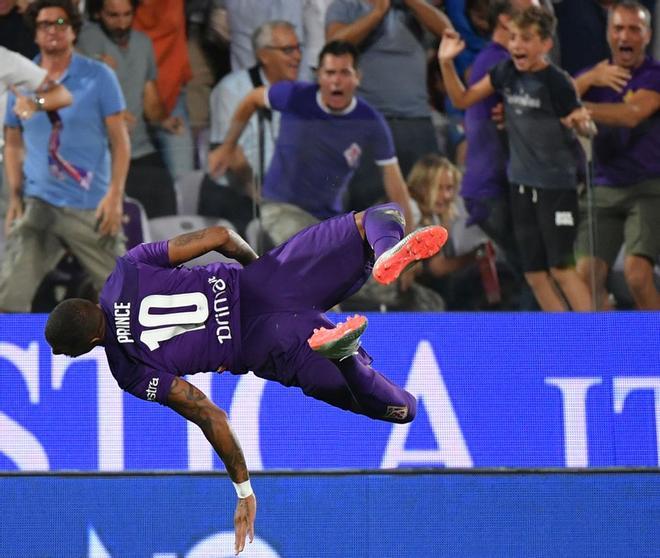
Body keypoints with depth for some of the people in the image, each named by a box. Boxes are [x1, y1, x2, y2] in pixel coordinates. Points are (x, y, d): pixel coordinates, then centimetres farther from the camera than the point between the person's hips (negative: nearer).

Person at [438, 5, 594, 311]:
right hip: (521, 183, 6)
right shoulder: (507, 72, 1)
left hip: (557, 185, -6)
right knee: (535, 274, 7)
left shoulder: (555, 82, -16)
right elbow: (462, 99, 11)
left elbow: (585, 129, -11)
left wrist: (582, 122, -35)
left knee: (561, 268, -9)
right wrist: (446, 63, -3)